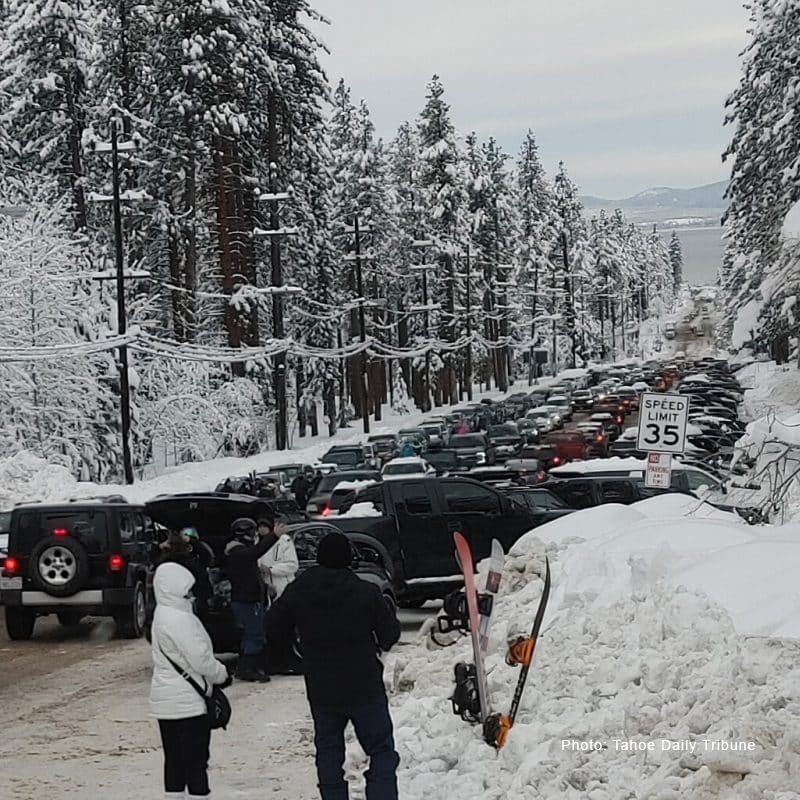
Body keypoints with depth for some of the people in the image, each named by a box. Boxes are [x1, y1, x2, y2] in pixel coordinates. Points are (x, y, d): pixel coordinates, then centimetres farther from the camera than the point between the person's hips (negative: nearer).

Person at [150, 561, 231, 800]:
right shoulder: (180, 620, -20)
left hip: (166, 701, 9)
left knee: (175, 759, 15)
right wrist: (222, 675, -2)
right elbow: (201, 659, -20)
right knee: (196, 760, -3)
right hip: (187, 701, -9)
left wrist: (216, 672, 15)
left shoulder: (162, 615, 11)